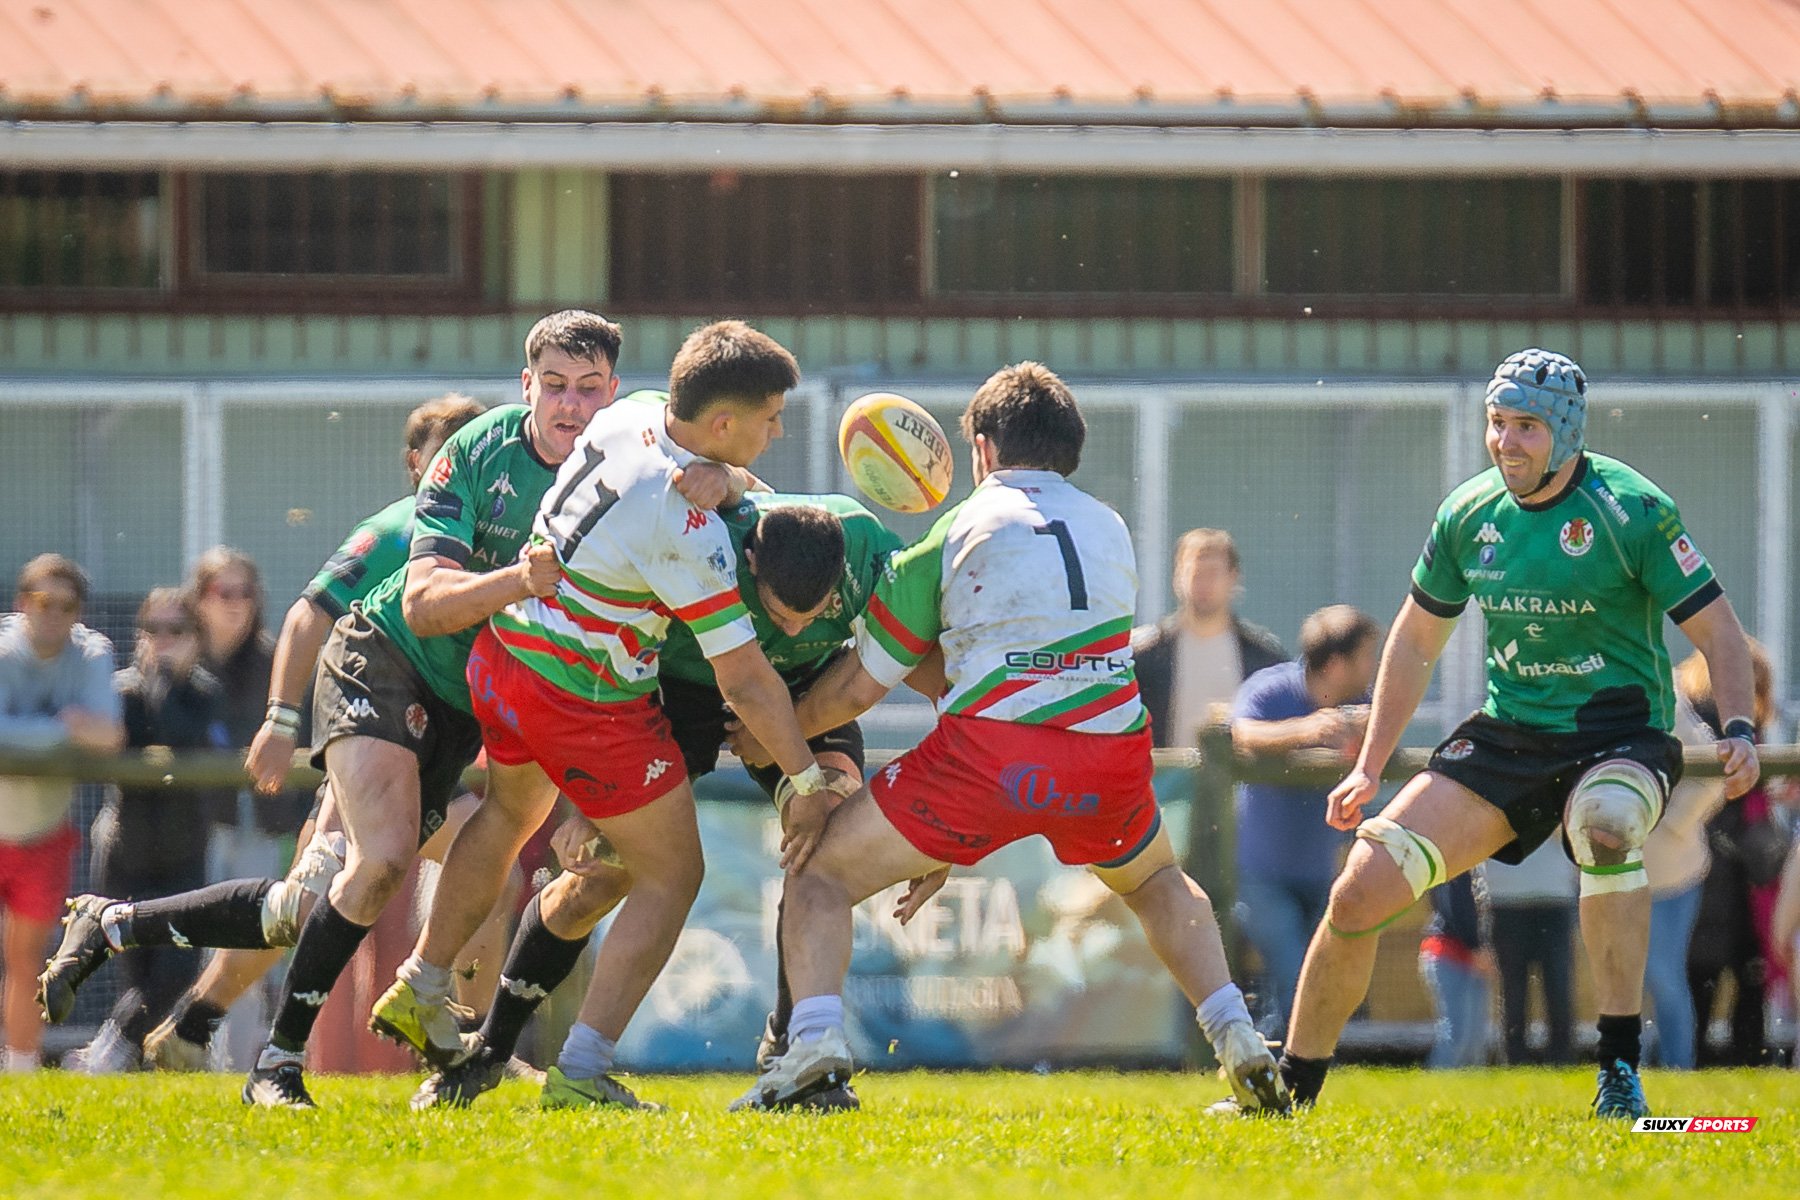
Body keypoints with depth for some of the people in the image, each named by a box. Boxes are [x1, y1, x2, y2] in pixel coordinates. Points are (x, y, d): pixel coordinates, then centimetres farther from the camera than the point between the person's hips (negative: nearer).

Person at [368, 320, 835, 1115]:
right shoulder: (689, 528, -29)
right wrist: (806, 780, -13)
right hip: (587, 708, -8)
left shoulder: (631, 417, -8)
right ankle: (581, 1072, 0)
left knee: (509, 813, 34)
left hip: (501, 655, 8)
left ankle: (419, 991, 46)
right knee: (670, 877, 6)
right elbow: (744, 681, -23)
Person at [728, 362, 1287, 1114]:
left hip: (993, 753, -4)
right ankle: (1236, 1038, 18)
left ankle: (815, 1038, -13)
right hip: (1110, 755, 4)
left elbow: (860, 687, 13)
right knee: (1156, 882, 36)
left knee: (820, 874, 11)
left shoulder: (958, 530, 12)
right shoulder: (1110, 530, 24)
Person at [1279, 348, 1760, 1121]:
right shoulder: (1469, 514, 1)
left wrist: (1739, 732, -27)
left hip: (1621, 732, -5)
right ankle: (1291, 1088, 13)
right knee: (1362, 890, -7)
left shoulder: (1631, 511, -13)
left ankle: (1620, 1071, -32)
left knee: (1606, 824, -41)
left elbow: (1716, 631, -10)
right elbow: (1416, 638, 15)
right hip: (1509, 733, 5)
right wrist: (1370, 766, 12)